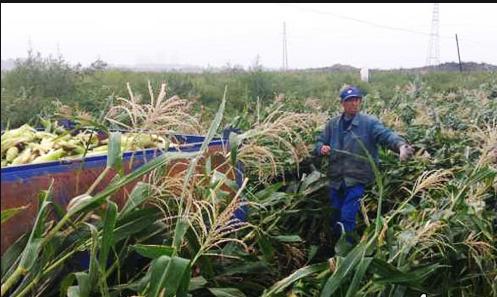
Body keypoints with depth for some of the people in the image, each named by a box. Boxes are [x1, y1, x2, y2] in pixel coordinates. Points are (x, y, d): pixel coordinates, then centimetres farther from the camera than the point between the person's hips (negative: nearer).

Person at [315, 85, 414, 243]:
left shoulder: (369, 122, -8)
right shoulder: (332, 124, 7)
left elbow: (386, 135, -21)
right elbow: (320, 142, 14)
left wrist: (401, 145, -42)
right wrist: (322, 148, -11)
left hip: (357, 181, -5)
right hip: (336, 180, 5)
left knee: (347, 218, -6)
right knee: (335, 218, 17)